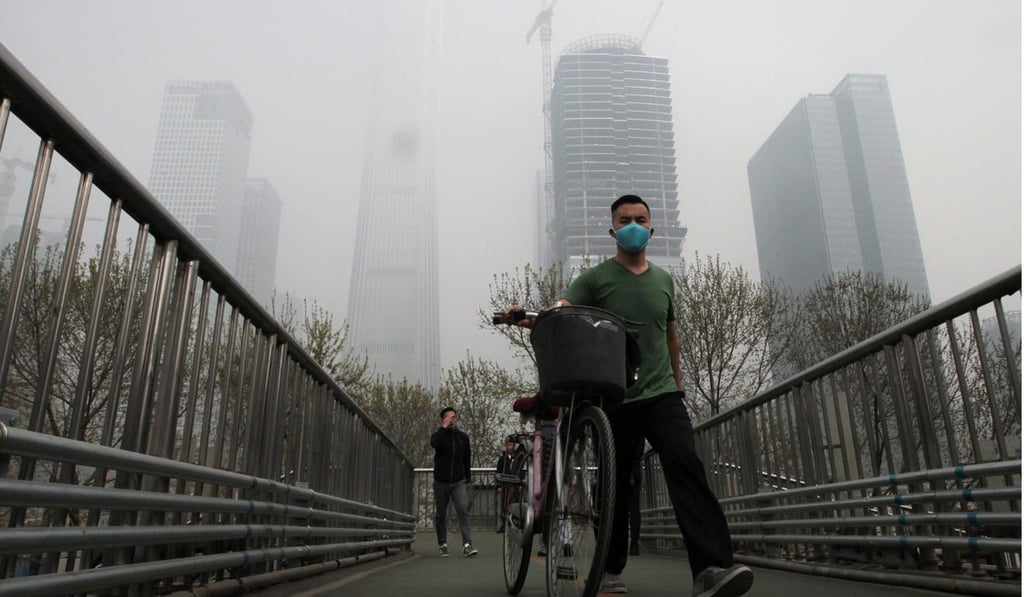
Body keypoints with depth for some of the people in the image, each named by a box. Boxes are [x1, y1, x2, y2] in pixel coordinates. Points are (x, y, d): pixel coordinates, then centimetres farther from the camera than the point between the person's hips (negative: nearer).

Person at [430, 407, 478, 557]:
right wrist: (444, 427, -20)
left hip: (458, 482, 0)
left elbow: (467, 460, 14)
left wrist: (467, 480, 13)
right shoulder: (439, 435, 0)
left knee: (463, 510, -15)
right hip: (441, 482, 0)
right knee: (440, 515, 6)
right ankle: (442, 545, 18)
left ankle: (467, 544, -18)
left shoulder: (463, 437, 7)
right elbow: (434, 444, -26)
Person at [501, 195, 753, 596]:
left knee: (685, 463, -19)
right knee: (615, 484, 6)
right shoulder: (596, 278, 1)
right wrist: (526, 318, -32)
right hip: (616, 398, -2)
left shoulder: (663, 279, 14)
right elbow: (559, 313, -11)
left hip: (662, 394, 2)